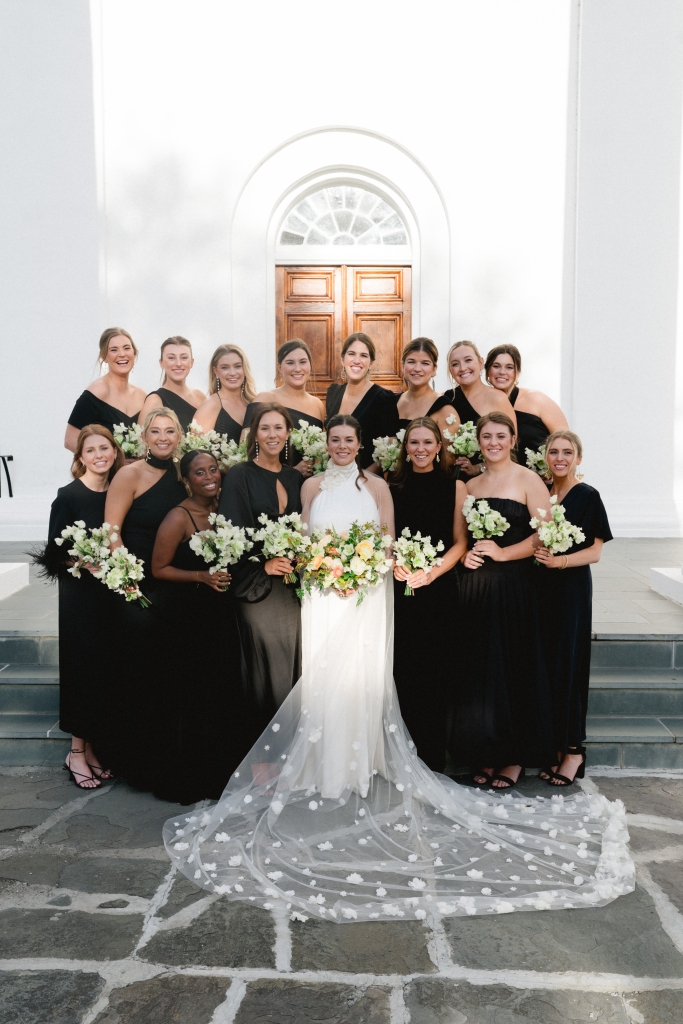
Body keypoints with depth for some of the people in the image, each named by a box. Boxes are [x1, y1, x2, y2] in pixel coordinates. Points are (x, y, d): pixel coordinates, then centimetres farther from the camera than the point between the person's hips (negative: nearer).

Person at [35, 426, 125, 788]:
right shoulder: (69, 496, -8)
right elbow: (55, 553, -10)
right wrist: (89, 563, -24)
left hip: (112, 594, 5)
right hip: (80, 594, -5)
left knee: (106, 670, 9)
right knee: (82, 667, 1)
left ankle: (94, 746, 22)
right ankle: (77, 751, 15)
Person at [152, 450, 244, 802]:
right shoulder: (178, 518, -14)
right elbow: (159, 568, -12)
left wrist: (226, 575, 0)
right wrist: (202, 576, -21)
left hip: (220, 614, 6)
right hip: (186, 617, -6)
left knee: (224, 691, 11)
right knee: (190, 696, 2)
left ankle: (221, 771, 29)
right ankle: (187, 779, 20)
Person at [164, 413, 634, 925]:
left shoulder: (376, 486, 5)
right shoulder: (312, 487, 10)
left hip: (367, 591, -1)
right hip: (323, 591, 2)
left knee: (361, 675, -4)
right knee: (322, 675, 0)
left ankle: (362, 764, 8)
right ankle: (324, 767, 11)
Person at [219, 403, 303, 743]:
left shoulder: (295, 478, 13)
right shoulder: (240, 476, -3)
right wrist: (263, 563, -16)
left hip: (291, 586, 5)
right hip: (256, 586, -5)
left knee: (294, 663, 6)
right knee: (267, 666, -3)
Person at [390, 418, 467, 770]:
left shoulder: (455, 487, 5)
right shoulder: (392, 486, 9)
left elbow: (460, 542, 1)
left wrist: (432, 572, -12)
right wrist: (394, 565, -11)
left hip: (439, 591, -1)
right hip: (400, 590, 1)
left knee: (435, 672, 0)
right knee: (402, 671, 2)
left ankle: (433, 761, 12)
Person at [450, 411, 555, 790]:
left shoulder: (526, 479, -2)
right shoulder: (470, 486, 14)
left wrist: (503, 553, -15)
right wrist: (464, 556, 1)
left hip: (513, 585, -5)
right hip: (474, 586, 5)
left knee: (513, 667, 0)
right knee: (478, 670, 6)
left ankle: (515, 757, 15)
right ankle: (487, 755, 19)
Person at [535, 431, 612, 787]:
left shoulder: (588, 496, -4)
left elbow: (594, 552, -8)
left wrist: (560, 561, -21)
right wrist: (537, 555, -2)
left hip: (572, 588, -5)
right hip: (541, 588, 5)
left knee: (567, 664, -2)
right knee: (544, 664, 5)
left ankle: (574, 749, 11)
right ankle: (554, 744, 16)